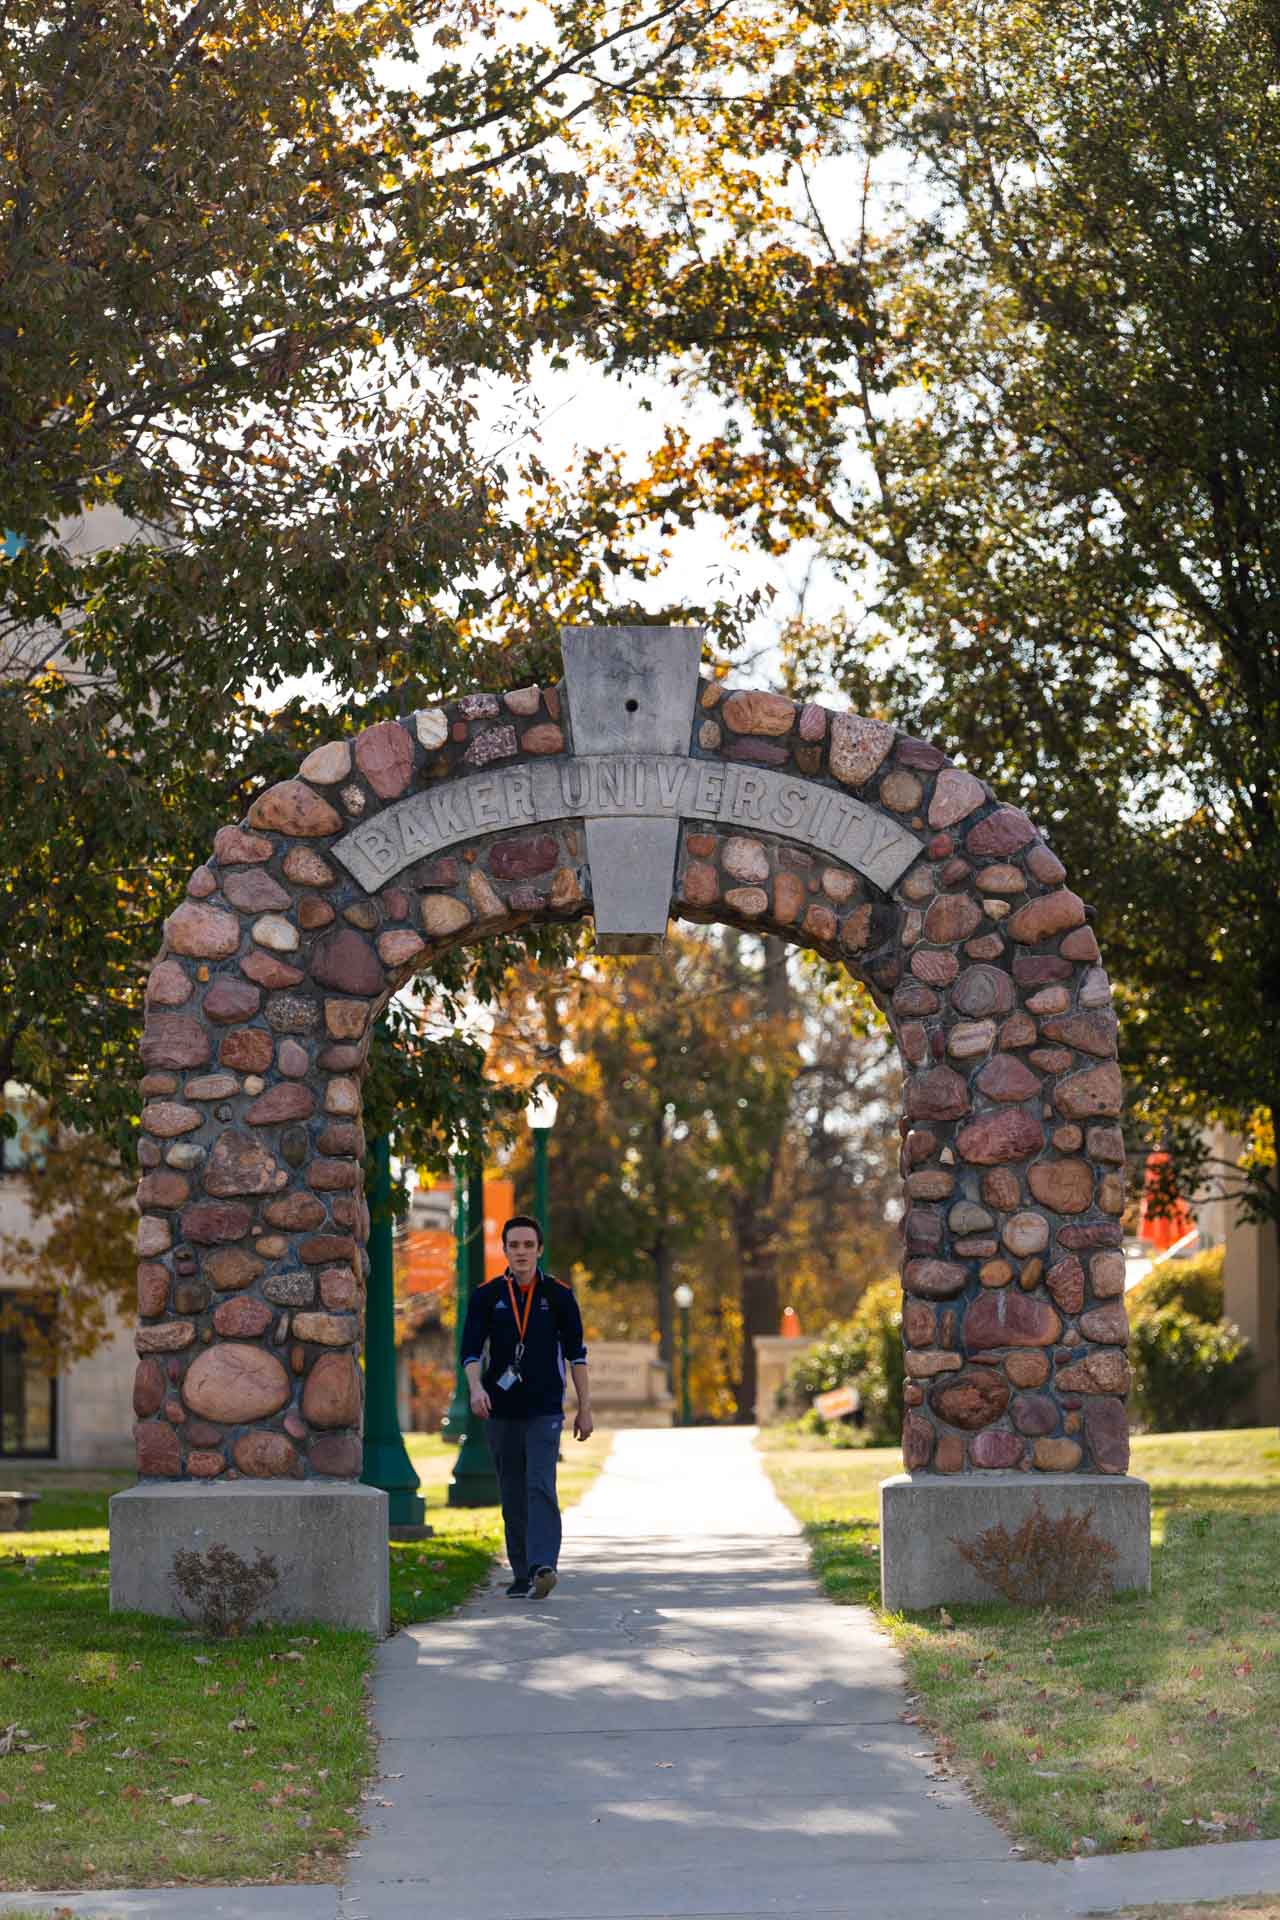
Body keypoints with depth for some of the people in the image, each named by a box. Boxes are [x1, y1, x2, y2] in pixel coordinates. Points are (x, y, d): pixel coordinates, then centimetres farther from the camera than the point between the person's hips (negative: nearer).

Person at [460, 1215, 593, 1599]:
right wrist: (476, 1388, -21)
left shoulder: (558, 1294, 3)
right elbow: (471, 1349, -2)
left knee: (540, 1487, -17)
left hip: (544, 1411, -2)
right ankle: (522, 1575, 14)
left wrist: (585, 1407, 4)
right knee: (512, 1498, 6)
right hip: (501, 1412, 2)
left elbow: (576, 1353, 7)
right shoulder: (486, 1296, 5)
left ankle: (543, 1566, -28)